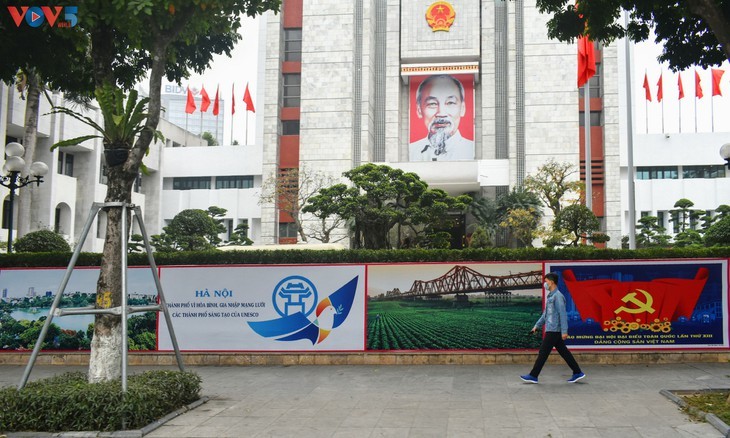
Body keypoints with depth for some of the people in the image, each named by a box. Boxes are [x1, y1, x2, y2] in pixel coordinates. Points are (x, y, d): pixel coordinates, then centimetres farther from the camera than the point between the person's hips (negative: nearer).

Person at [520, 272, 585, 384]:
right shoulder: (550, 296, 17)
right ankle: (577, 372, 14)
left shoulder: (558, 296, -13)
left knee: (543, 352, -5)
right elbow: (546, 314, 24)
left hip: (554, 330, -10)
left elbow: (563, 314, -19)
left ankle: (533, 376, -1)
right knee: (564, 352, 11)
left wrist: (564, 331, -22)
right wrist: (537, 326, 23)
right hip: (551, 329, 10)